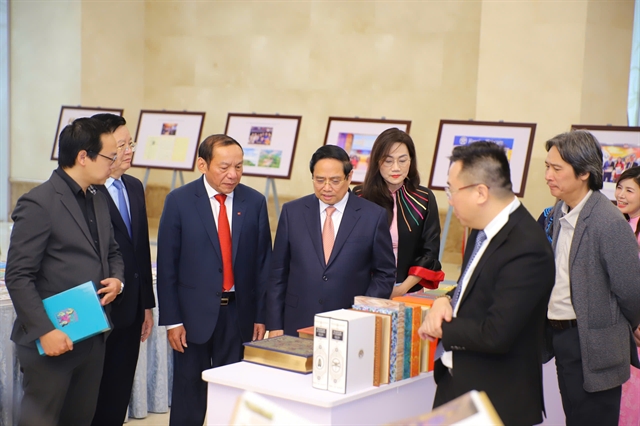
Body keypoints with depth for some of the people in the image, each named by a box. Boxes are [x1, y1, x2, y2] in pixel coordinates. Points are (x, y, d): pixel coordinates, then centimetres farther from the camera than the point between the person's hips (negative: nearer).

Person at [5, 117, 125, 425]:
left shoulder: (98, 201, 12)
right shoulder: (38, 203, -14)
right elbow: (18, 277, -16)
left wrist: (117, 278, 3)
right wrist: (44, 331, -21)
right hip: (52, 341, -8)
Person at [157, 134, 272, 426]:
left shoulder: (254, 202, 2)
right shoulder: (179, 201, -4)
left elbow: (263, 263, 5)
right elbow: (166, 265, -4)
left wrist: (261, 315, 2)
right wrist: (172, 320, -6)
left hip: (239, 312, 2)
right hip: (194, 313, -2)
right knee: (189, 394, 7)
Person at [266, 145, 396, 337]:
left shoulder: (373, 216, -2)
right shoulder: (292, 212, 2)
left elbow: (385, 274, 3)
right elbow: (278, 273, 5)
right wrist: (275, 325, 1)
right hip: (298, 327, 1)